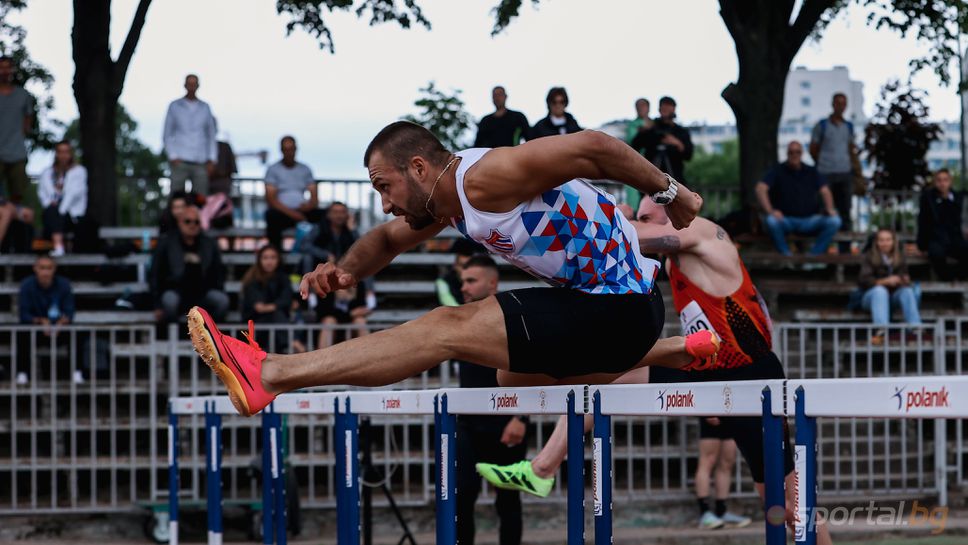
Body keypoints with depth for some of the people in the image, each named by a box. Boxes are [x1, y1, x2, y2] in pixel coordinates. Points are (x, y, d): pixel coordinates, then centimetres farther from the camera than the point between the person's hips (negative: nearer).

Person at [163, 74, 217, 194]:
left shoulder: (205, 108, 11)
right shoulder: (174, 106, 5)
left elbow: (211, 135, 13)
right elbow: (167, 135, 5)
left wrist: (211, 160, 1)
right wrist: (173, 157, -9)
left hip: (200, 162, 2)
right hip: (180, 161, -2)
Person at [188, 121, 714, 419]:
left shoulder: (483, 179, -20)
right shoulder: (445, 198, 10)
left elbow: (592, 147, -25)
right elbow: (387, 239, 24)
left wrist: (669, 193, -17)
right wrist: (346, 271, 2)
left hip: (621, 309, -10)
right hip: (604, 304, 10)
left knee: (447, 328, -16)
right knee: (515, 375, 34)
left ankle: (268, 373, -20)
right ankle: (683, 352, 40)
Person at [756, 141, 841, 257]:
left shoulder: (811, 172, 13)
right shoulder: (777, 171, 3)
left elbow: (824, 190, 7)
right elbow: (760, 188, -11)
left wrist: (829, 208, -14)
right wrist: (769, 210, -26)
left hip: (809, 220, 2)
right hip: (786, 220, -2)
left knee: (834, 221, -23)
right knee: (771, 221, -36)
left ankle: (814, 255, -15)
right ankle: (786, 255, -19)